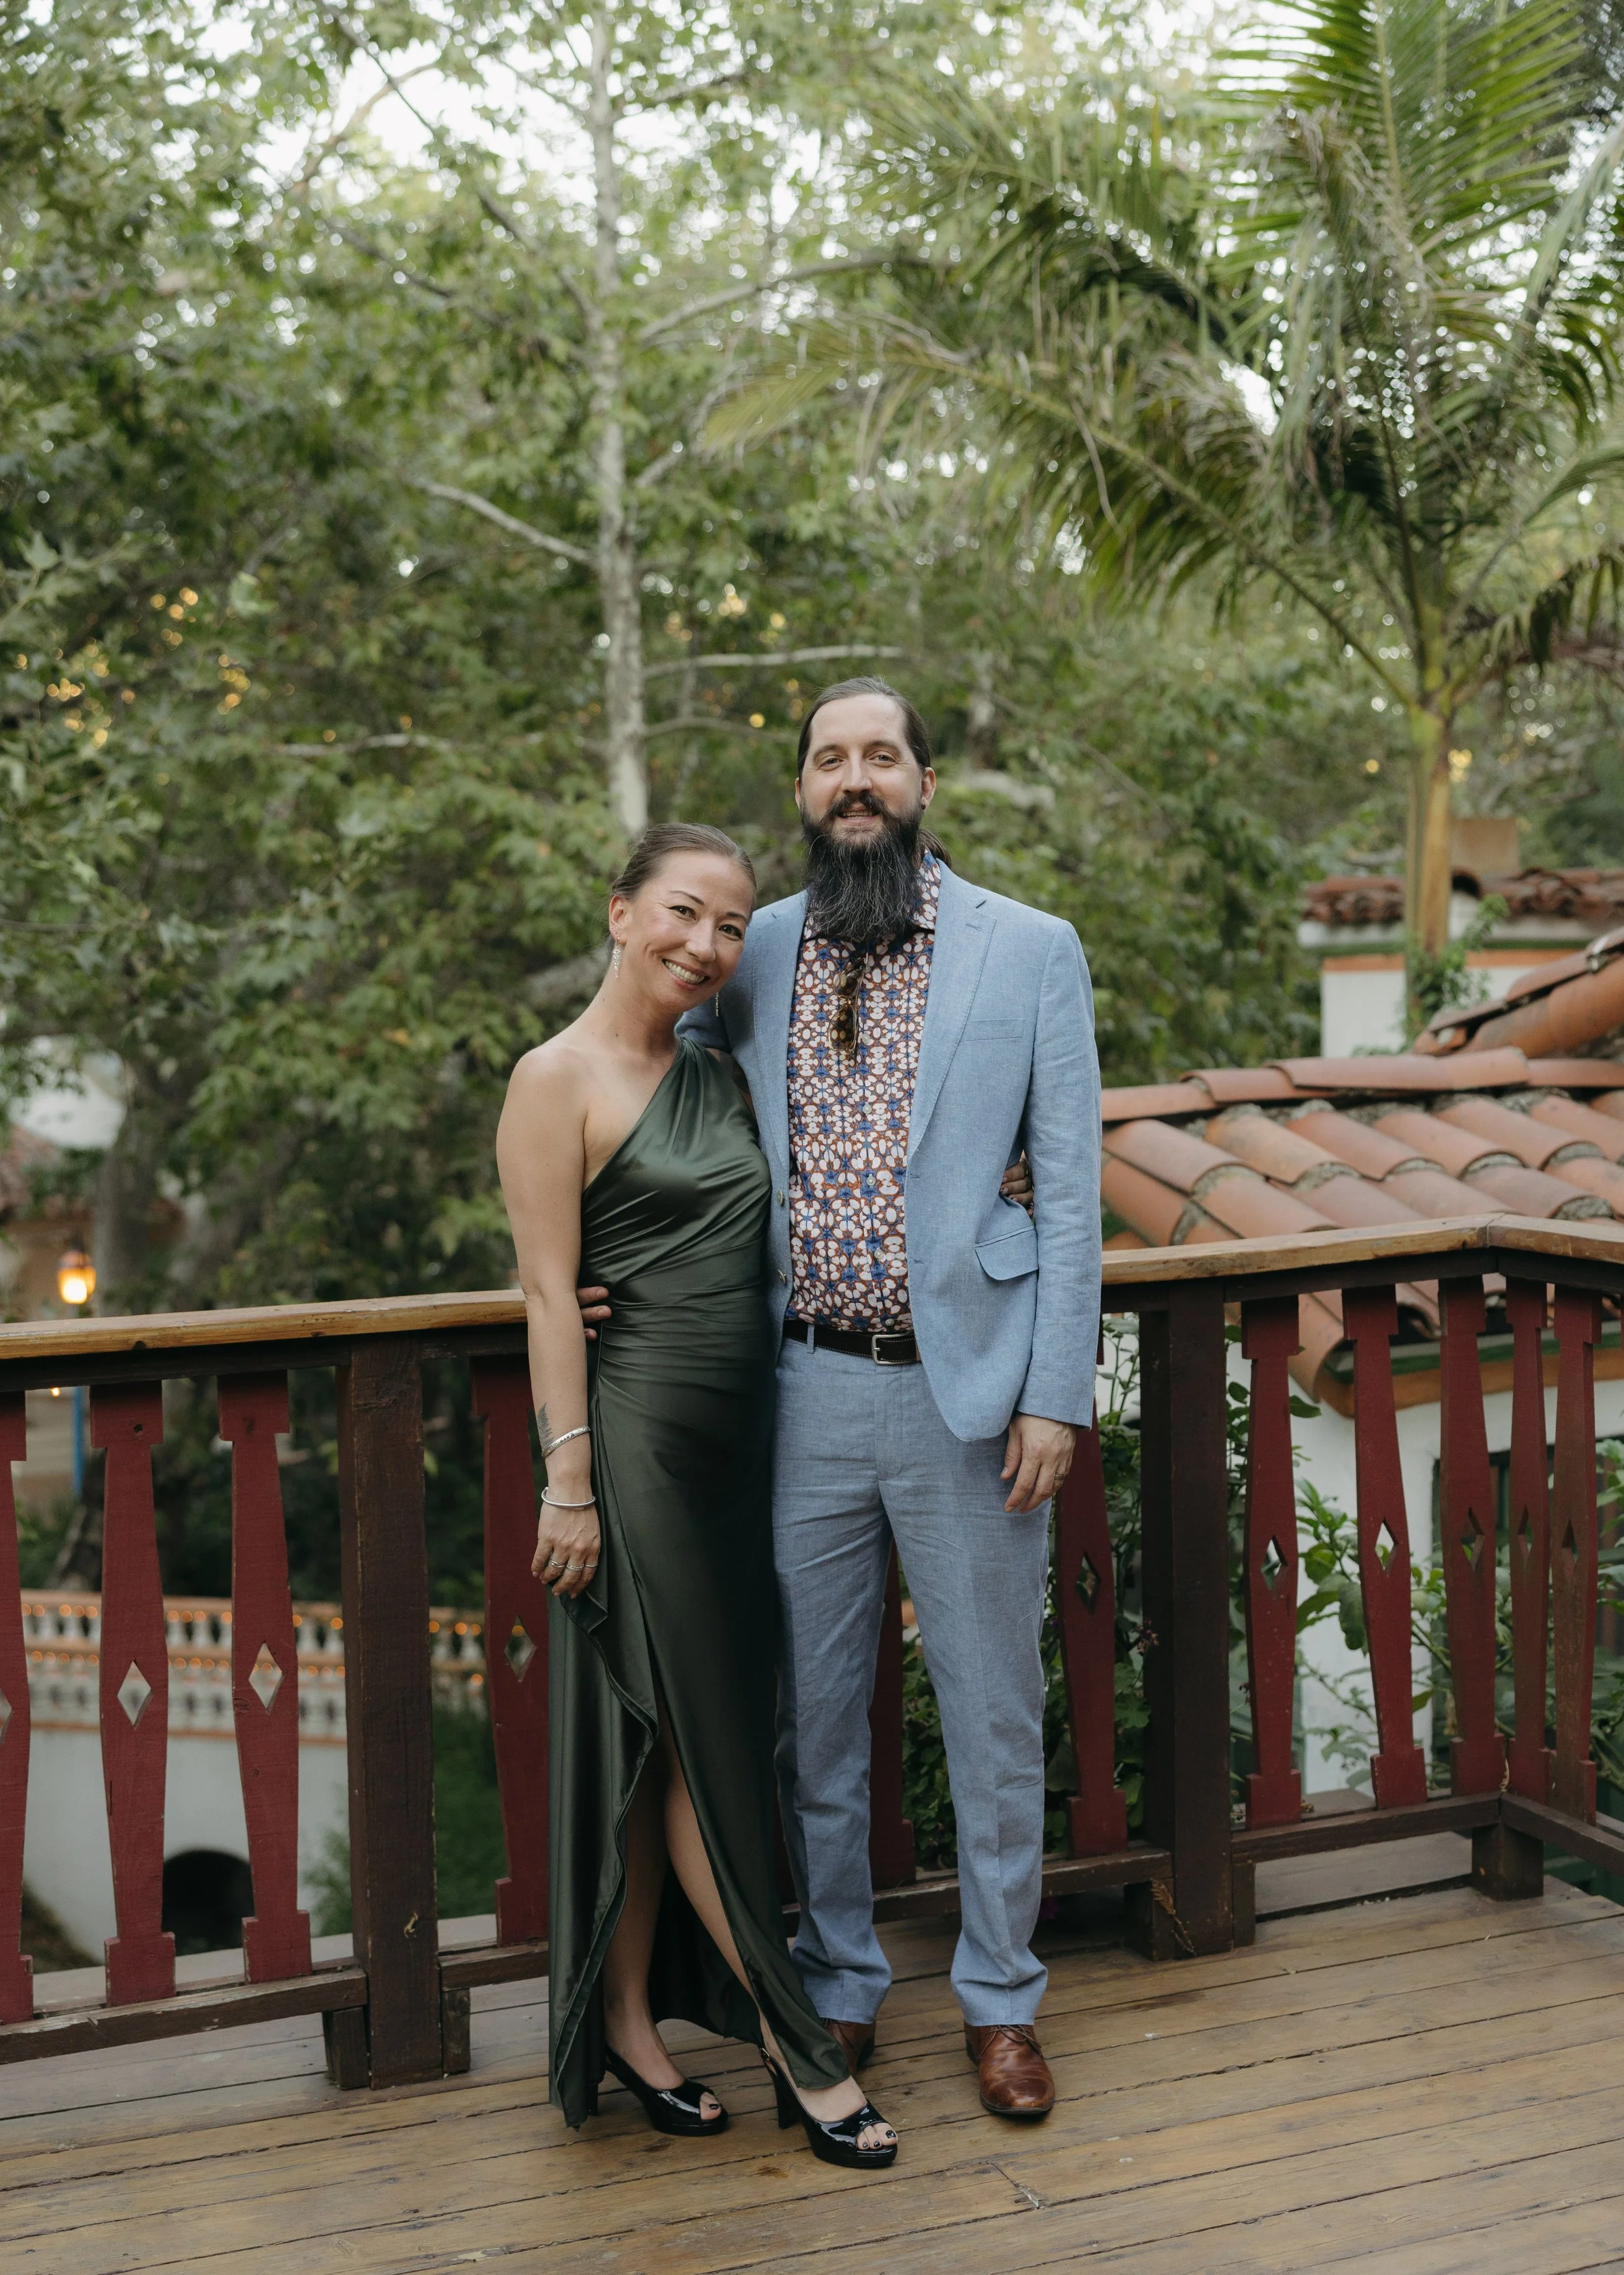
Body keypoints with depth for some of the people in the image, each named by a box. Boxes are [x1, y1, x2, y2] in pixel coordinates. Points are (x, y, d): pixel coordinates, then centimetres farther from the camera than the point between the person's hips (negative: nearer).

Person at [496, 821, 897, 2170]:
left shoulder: (720, 1078, 14)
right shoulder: (561, 1080, -7)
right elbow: (550, 1291, -11)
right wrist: (569, 1478, -15)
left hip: (738, 1436, 8)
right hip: (638, 1432, -8)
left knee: (693, 1733, 10)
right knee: (692, 1731, 0)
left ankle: (631, 2020, 21)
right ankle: (793, 2036, 9)